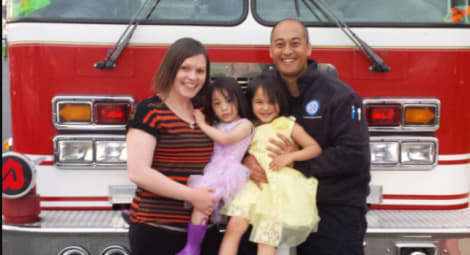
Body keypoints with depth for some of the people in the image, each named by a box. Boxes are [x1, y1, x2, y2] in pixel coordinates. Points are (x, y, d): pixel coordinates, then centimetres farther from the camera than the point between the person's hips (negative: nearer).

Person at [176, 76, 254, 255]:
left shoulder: (245, 124, 2)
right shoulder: (216, 126, 21)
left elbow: (226, 139, -13)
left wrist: (202, 125, -5)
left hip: (226, 173, -8)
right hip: (209, 171, 8)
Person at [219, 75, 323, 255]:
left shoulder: (288, 125, 4)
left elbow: (315, 148, -1)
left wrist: (290, 156, -14)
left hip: (279, 188, -3)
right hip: (254, 185, 3)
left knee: (267, 240, -4)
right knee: (234, 226, -16)